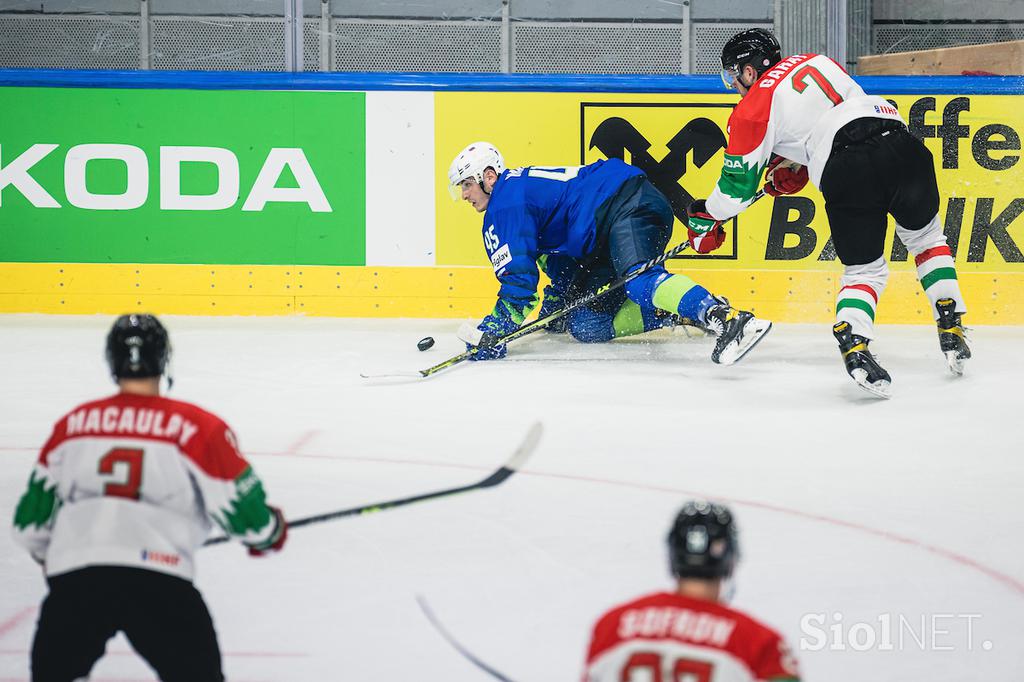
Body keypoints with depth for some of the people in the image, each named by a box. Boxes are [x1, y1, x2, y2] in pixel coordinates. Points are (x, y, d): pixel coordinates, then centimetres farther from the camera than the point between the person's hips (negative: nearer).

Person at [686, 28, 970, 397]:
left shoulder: (752, 109, 11)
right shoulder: (814, 61, 27)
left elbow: (739, 181, 16)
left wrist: (706, 217, 32)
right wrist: (795, 163, 39)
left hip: (846, 173, -4)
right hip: (897, 142, 4)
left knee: (864, 269, 9)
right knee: (925, 238, 26)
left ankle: (853, 346, -16)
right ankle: (951, 332, 17)